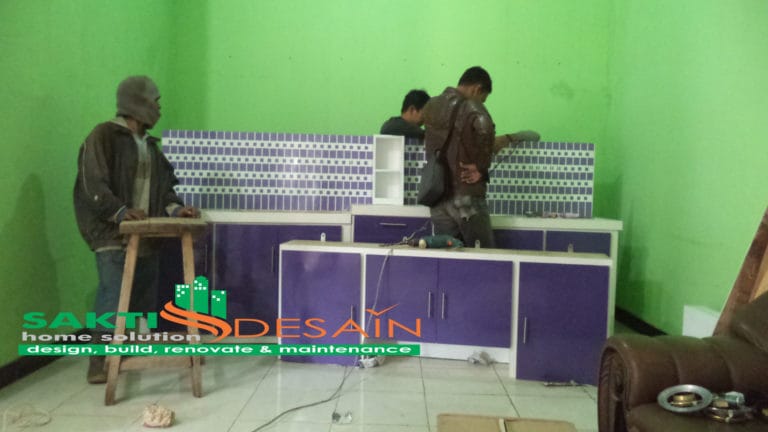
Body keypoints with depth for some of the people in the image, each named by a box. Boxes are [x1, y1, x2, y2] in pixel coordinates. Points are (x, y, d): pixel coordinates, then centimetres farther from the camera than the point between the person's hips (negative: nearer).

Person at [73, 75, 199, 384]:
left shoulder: (149, 144, 18)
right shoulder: (104, 135, -6)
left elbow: (162, 185, 17)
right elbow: (92, 185, -15)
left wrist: (174, 207, -2)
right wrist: (120, 211, -28)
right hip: (113, 235, -7)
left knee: (145, 298, 10)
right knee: (113, 296, -10)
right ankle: (99, 362, -1)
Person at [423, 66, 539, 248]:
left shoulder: (432, 106, 12)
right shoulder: (471, 107, -9)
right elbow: (484, 128, -33)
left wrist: (509, 138, 26)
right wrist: (481, 166, -16)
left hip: (438, 200, 6)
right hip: (466, 198, -6)